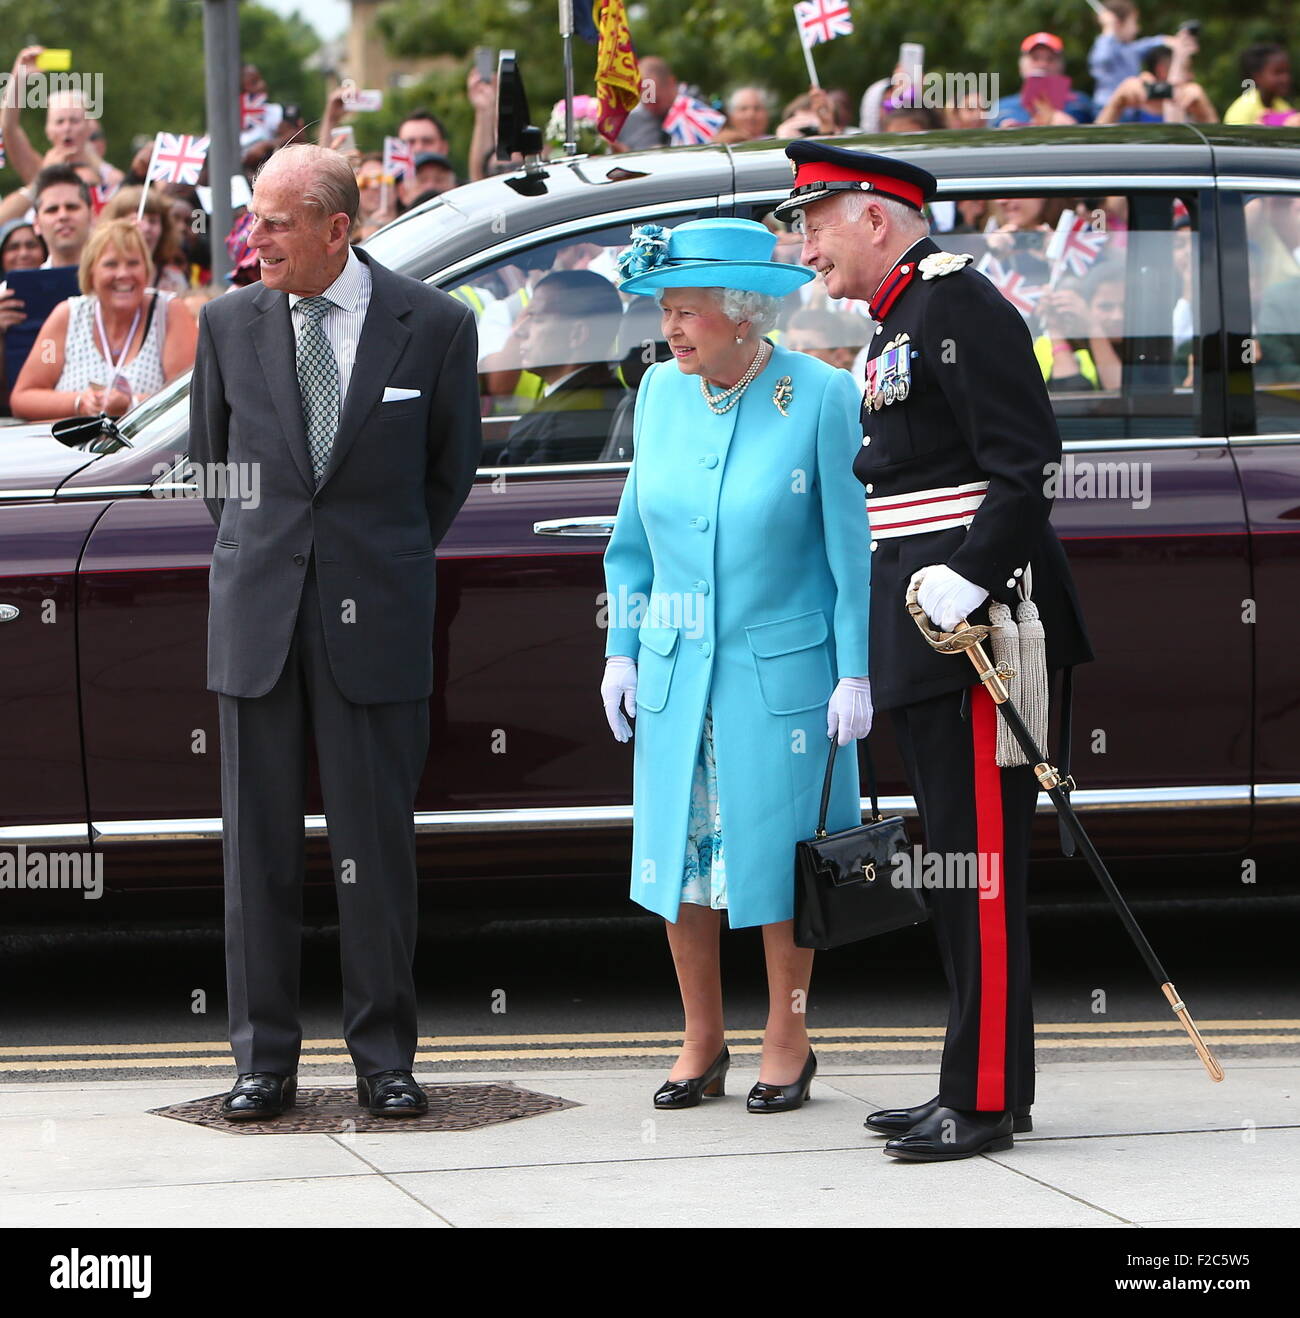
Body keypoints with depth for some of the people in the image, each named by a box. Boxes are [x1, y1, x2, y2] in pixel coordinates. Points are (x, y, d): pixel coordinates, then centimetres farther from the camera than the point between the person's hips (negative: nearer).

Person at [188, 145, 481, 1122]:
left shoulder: (432, 326, -2)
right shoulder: (229, 324, 4)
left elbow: (453, 467, 10)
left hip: (375, 615, -2)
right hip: (257, 613, 2)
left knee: (378, 845, 1)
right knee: (258, 843, 4)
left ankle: (384, 1056, 11)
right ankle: (264, 1058, 11)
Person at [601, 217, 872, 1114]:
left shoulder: (821, 397, -11)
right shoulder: (661, 391, 3)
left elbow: (852, 545, -7)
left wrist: (855, 672, -8)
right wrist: (623, 649, 8)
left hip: (783, 668, -4)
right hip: (675, 668, 5)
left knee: (777, 855, 3)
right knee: (678, 855, 7)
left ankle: (787, 1041, 18)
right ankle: (703, 1041, 21)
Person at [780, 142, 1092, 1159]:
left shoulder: (960, 305, -11)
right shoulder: (903, 324, 20)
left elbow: (1026, 466, -18)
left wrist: (970, 584, -25)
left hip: (973, 626, -10)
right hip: (926, 630, 10)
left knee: (980, 863, -7)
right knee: (954, 867, 13)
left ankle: (986, 1099, -5)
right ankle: (979, 1083, 19)